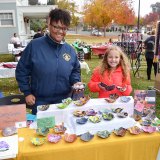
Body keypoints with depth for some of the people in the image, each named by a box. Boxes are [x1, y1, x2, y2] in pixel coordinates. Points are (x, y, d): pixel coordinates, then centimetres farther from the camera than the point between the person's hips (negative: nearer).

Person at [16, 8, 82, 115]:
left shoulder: (70, 50, 0)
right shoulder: (34, 45, -11)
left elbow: (76, 70, 13)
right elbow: (22, 70, -4)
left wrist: (75, 82, -6)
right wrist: (27, 92, -5)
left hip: (64, 102, 3)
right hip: (40, 102, -2)